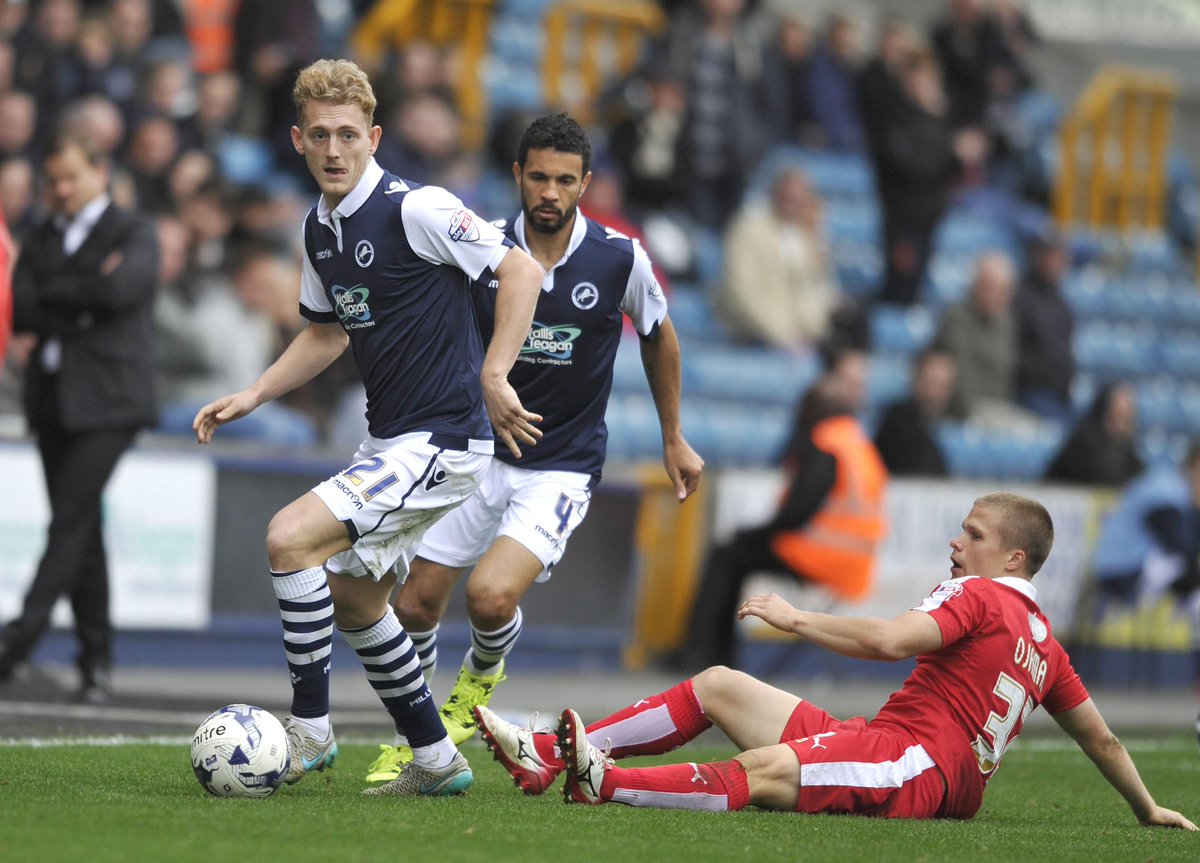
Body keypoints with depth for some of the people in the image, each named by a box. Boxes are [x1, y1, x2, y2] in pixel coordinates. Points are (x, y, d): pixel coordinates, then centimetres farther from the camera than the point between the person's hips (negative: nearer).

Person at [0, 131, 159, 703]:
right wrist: (83, 301, -13)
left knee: (71, 519, -15)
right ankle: (97, 656, 10)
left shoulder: (134, 234, 3)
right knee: (81, 528, 6)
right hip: (52, 397, 5)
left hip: (106, 400, -5)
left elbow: (120, 290, -16)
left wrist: (52, 293, -5)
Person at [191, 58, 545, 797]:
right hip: (390, 442, 10)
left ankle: (309, 729, -9)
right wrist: (251, 397, 11)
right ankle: (437, 761, 28)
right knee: (352, 598, 17)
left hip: (442, 438, -10)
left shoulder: (416, 209, -16)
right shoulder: (320, 229, 9)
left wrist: (493, 377, -26)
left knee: (290, 538, -20)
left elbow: (521, 269, -18)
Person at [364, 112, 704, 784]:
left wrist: (674, 440, 16)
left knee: (491, 596, -24)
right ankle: (415, 737, 27)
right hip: (481, 452, 3)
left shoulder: (620, 258, -10)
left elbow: (659, 335, 10)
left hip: (564, 468, -3)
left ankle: (481, 677, 12)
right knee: (414, 605, 0)